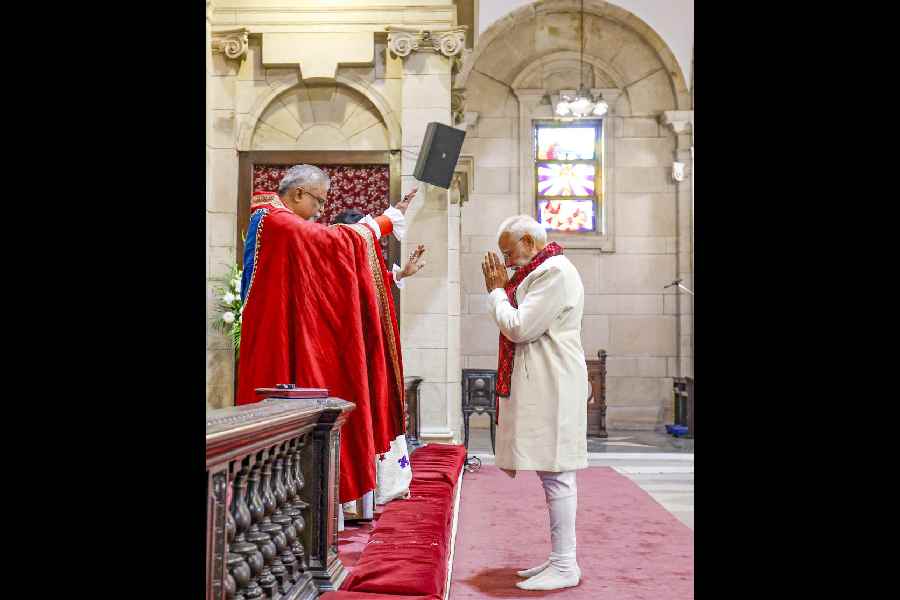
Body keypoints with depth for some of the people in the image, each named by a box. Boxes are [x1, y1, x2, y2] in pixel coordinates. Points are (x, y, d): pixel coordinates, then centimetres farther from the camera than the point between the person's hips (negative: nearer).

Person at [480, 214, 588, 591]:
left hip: (551, 387, -10)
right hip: (542, 386, 10)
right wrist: (503, 289, 11)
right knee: (553, 474, 12)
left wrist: (497, 291, -4)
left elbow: (519, 328, -15)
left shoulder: (554, 271, -12)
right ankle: (560, 558, 19)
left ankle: (565, 566, 0)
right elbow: (520, 327, 21)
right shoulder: (542, 271, 20)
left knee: (556, 474, -7)